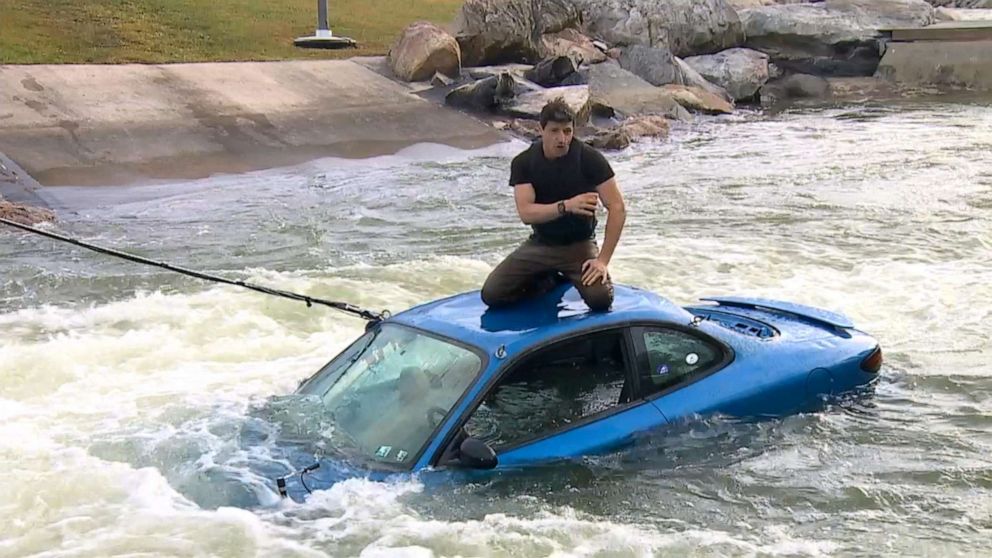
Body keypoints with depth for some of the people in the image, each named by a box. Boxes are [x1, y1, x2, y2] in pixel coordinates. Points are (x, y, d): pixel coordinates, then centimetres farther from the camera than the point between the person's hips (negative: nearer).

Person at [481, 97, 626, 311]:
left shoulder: (589, 159, -14)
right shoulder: (523, 163, -9)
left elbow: (617, 209, -15)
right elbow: (526, 213, -20)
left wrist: (603, 260, -21)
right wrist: (565, 206, -37)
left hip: (579, 245, -2)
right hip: (540, 245, 2)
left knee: (601, 299, -28)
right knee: (491, 294, -13)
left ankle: (569, 277, 9)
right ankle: (547, 280, 15)